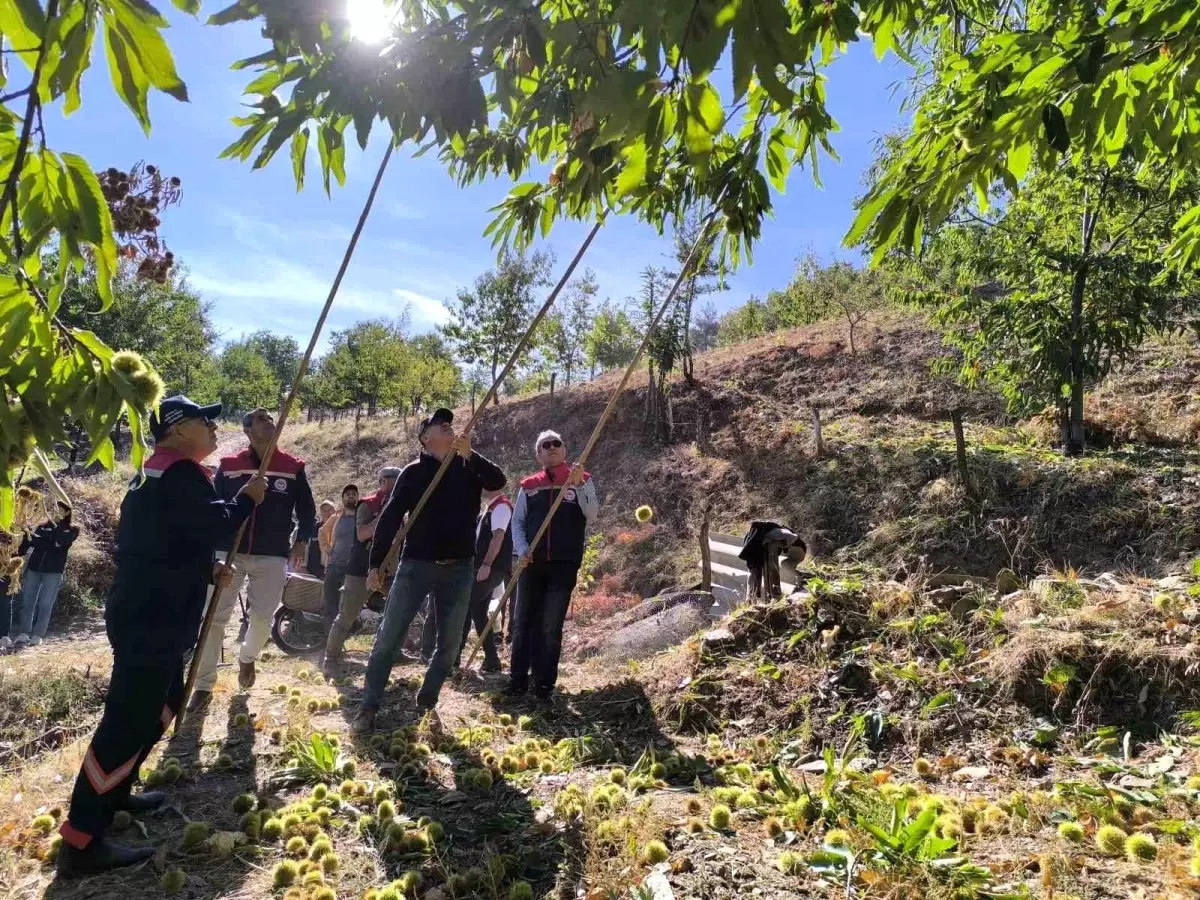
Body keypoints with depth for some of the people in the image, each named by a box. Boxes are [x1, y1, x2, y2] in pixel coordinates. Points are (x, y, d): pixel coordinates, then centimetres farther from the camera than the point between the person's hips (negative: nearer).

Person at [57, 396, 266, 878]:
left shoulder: (158, 472, 18)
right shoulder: (180, 472, -14)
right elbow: (212, 524, -22)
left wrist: (209, 568, 10)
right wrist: (246, 498, -4)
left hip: (148, 614, 11)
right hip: (151, 620, -11)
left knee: (162, 702, 22)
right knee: (129, 717, -9)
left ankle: (113, 791, 32)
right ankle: (81, 841, -4)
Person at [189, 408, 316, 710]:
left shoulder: (293, 467, 3)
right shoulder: (228, 466, 4)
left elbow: (307, 508, 8)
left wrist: (302, 540, -1)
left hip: (272, 556, 0)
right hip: (228, 551, 0)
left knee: (263, 618, 0)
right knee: (214, 617, -1)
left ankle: (247, 658, 33)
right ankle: (204, 686, 11)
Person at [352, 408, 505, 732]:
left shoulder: (469, 468, 7)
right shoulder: (414, 471, 1)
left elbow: (498, 481, -12)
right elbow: (390, 518, -1)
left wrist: (469, 454, -22)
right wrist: (375, 563, -5)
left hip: (458, 569, 3)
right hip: (416, 564, -2)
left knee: (449, 644, 8)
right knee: (388, 637, -2)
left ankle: (425, 704, 24)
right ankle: (368, 708, 9)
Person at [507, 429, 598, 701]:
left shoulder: (582, 480, 4)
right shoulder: (529, 485, 9)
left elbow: (591, 516, -8)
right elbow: (517, 521, 10)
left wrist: (578, 485, -20)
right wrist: (522, 550, -6)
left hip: (564, 564, -2)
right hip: (532, 563, 2)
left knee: (551, 626, 1)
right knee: (523, 622, 5)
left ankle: (544, 683, 9)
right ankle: (518, 680, 14)